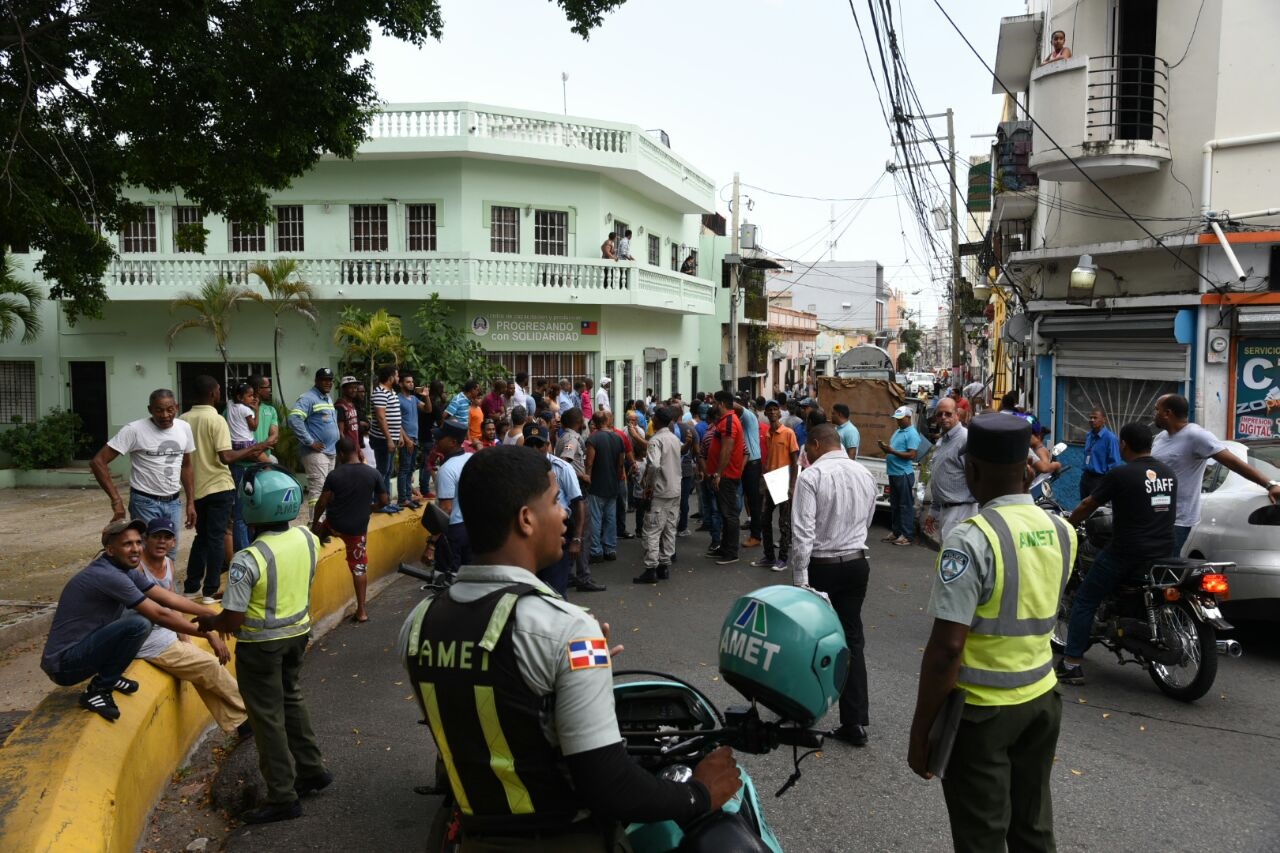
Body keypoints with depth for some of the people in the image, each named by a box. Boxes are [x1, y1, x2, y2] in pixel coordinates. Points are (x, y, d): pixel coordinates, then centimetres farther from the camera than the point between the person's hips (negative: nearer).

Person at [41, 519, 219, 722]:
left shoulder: (125, 571, 5)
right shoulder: (108, 576, -23)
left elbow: (169, 598, 7)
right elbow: (160, 614, -21)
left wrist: (215, 615, 2)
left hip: (81, 651, 9)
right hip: (63, 664, -9)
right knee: (139, 624, -26)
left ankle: (108, 678, 12)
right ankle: (98, 690, -8)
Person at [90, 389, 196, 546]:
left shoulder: (184, 428, 1)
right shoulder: (134, 430, -14)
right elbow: (98, 462, -15)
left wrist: (191, 502, 9)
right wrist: (117, 500, -19)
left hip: (174, 503, 5)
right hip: (146, 504, -5)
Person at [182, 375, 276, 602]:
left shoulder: (184, 420, 3)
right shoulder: (216, 419, -15)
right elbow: (226, 457, -22)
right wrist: (256, 447, -13)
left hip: (196, 488, 6)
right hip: (218, 487, -6)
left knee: (202, 536, 19)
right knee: (216, 538, 2)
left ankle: (191, 586, 21)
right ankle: (210, 591, 3)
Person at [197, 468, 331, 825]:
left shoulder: (249, 560, -26)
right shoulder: (308, 538, -8)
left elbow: (232, 621, -21)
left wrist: (206, 623, 0)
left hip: (261, 645, -6)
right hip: (298, 633, 6)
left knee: (267, 717, 8)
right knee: (292, 701, 25)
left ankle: (283, 798, 17)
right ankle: (311, 769, 36)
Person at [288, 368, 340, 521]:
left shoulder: (329, 398, 17)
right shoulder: (308, 398, -12)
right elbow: (294, 419, -25)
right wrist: (310, 442, -22)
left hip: (330, 452, 9)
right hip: (316, 452, -9)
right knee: (318, 488, -13)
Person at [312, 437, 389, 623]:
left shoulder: (334, 474, -12)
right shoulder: (373, 474, -7)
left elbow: (322, 503, -9)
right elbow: (384, 501, 0)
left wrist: (314, 523, 7)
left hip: (334, 525, -1)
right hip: (358, 529, 1)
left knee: (319, 528, 35)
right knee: (359, 568, 9)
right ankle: (361, 611, 11)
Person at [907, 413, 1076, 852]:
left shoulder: (972, 539, -23)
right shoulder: (1062, 531, -1)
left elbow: (946, 646, -25)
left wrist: (920, 730, -14)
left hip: (982, 710, -6)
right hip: (1042, 698, 6)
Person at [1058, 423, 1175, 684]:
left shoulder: (1120, 474, -11)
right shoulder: (1169, 474, 9)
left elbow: (1088, 506, -2)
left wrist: (1066, 525, 15)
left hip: (1126, 553, -7)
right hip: (1162, 553, 7)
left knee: (1083, 603, 3)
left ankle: (1072, 665, -3)